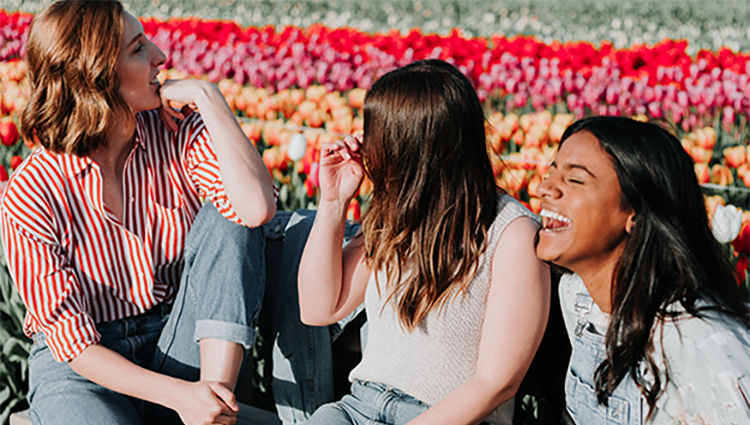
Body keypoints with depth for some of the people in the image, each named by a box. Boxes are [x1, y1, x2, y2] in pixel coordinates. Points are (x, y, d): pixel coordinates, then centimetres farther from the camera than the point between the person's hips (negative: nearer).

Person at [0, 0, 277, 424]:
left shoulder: (178, 133, -7)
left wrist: (207, 96, -21)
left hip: (181, 353, 4)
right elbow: (69, 338, -16)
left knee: (226, 219, -20)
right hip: (85, 368, -3)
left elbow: (257, 207, -25)